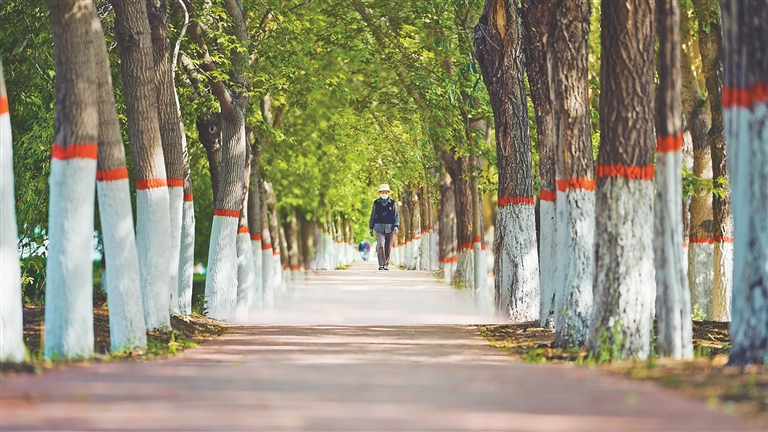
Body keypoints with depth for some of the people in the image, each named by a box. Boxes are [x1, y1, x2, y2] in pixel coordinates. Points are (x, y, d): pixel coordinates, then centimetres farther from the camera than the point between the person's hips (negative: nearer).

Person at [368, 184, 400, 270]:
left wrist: (396, 226, -5)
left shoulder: (392, 203, 6)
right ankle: (381, 264, -18)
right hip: (379, 227, -1)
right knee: (380, 245, -16)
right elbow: (372, 216, 13)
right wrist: (371, 228, 10)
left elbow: (397, 216, 8)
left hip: (390, 228, 1)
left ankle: (386, 264, 15)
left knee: (388, 248, 3)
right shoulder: (376, 203, 7)